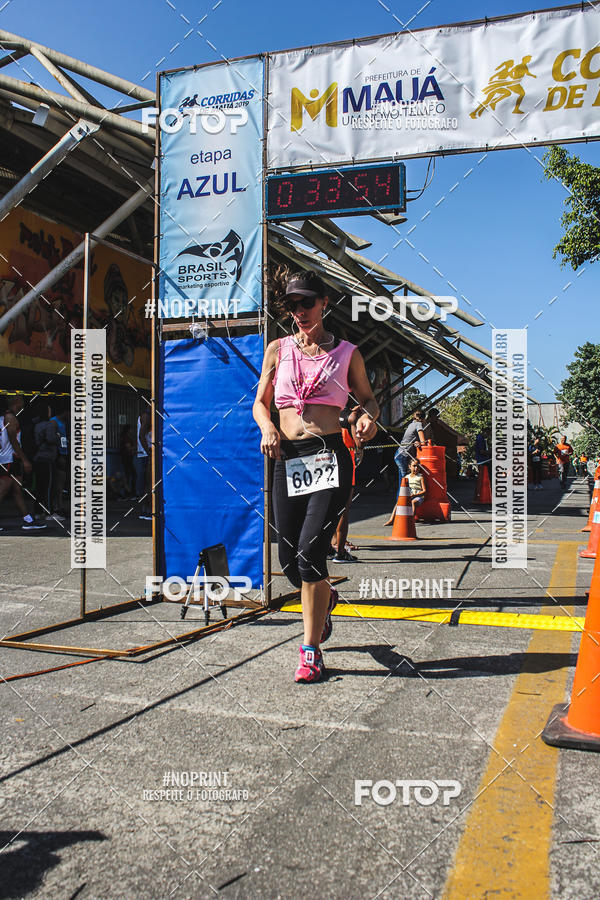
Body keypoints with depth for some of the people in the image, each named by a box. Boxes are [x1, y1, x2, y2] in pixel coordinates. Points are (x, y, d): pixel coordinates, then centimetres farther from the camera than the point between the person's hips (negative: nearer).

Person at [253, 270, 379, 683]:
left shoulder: (346, 352, 8)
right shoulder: (278, 349, 13)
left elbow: (368, 398, 17)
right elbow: (260, 402, 16)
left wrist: (369, 418, -7)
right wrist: (267, 427, -6)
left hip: (330, 455, -3)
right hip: (287, 459, 3)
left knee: (310, 551, -14)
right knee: (290, 561, 6)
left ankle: (312, 651, 0)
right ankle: (325, 598, 42)